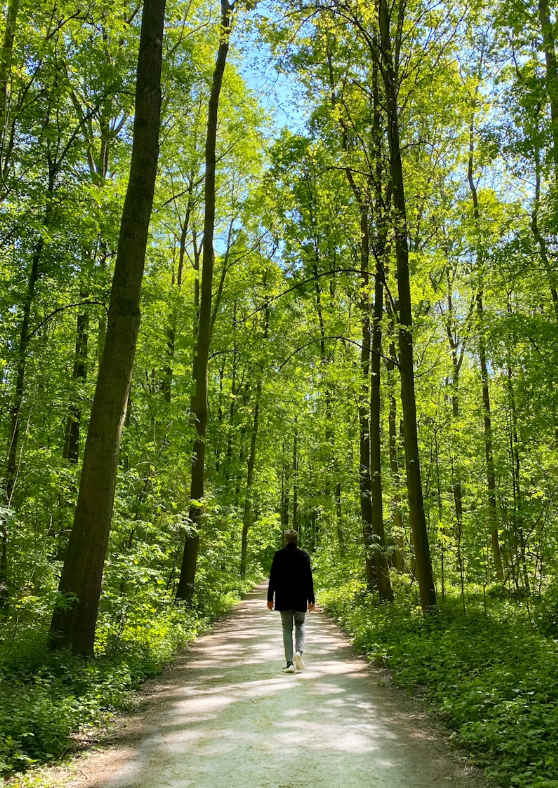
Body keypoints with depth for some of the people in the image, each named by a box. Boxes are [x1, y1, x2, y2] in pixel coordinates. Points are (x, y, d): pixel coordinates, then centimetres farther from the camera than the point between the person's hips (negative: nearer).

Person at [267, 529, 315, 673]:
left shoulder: (278, 555, -3)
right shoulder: (304, 555, -3)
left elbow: (273, 577, -3)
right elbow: (308, 579, -2)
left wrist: (270, 598, 4)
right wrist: (311, 599, 4)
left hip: (283, 599, 0)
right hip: (300, 598, 0)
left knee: (287, 628, 7)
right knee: (300, 625, 17)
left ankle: (290, 663, 2)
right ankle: (298, 652, -7)